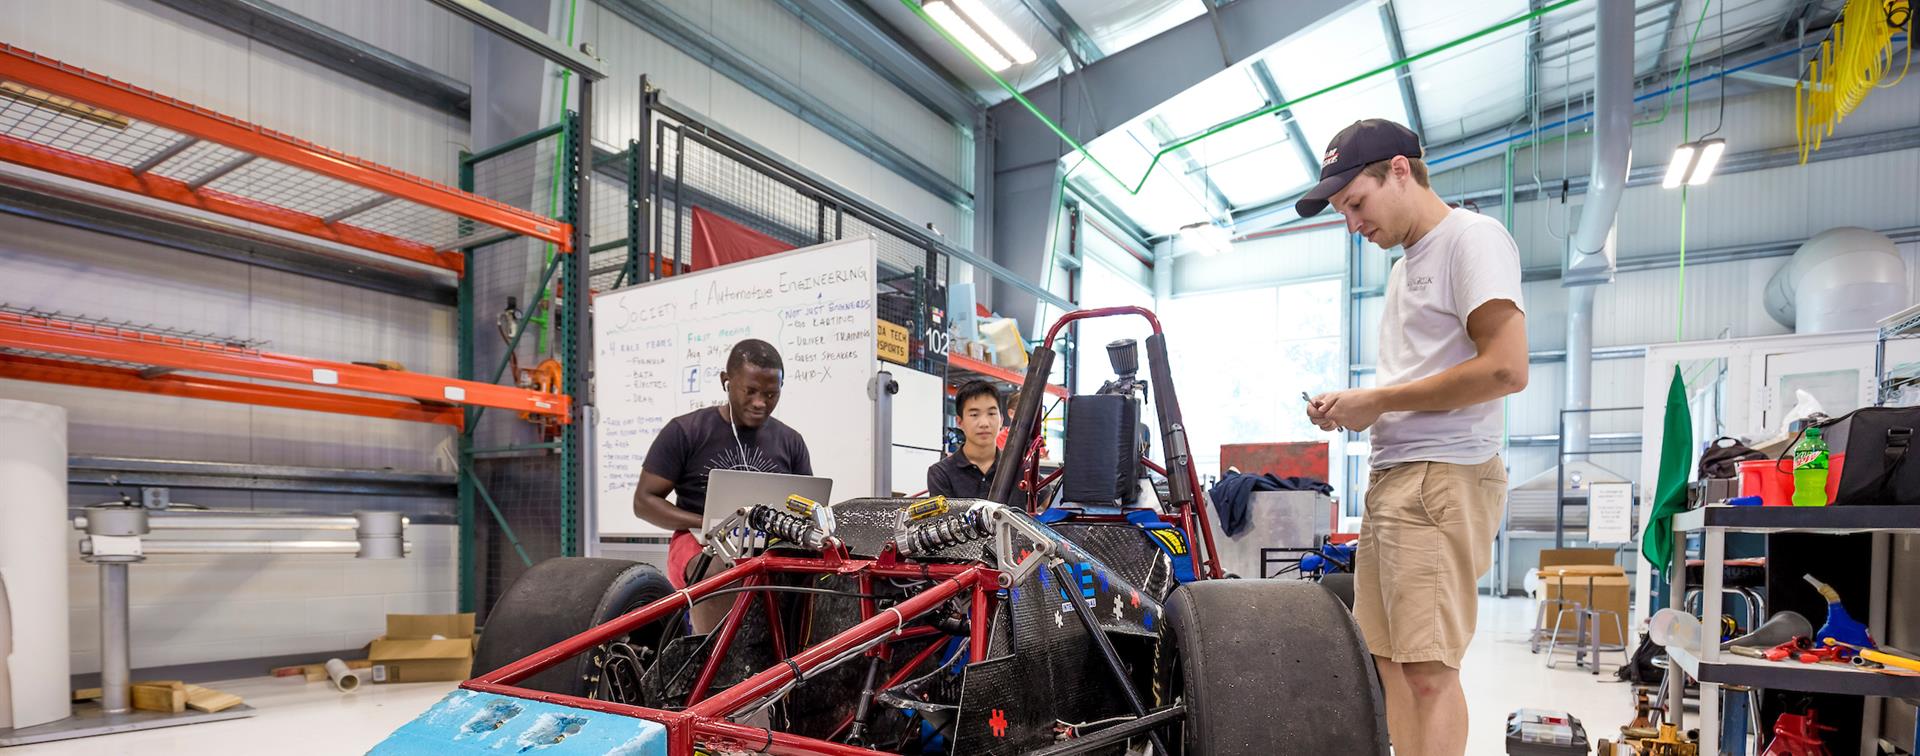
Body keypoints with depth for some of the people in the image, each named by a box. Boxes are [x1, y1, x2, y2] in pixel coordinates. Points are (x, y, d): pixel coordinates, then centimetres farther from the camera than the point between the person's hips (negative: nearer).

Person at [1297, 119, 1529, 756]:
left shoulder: (1472, 238, -5)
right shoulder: (1405, 266, 23)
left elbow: (1505, 370, -17)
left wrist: (1377, 400, -11)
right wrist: (1352, 408, 8)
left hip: (1442, 479, -9)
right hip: (1391, 476, 9)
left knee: (1428, 669, -8)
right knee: (1387, 658, 10)